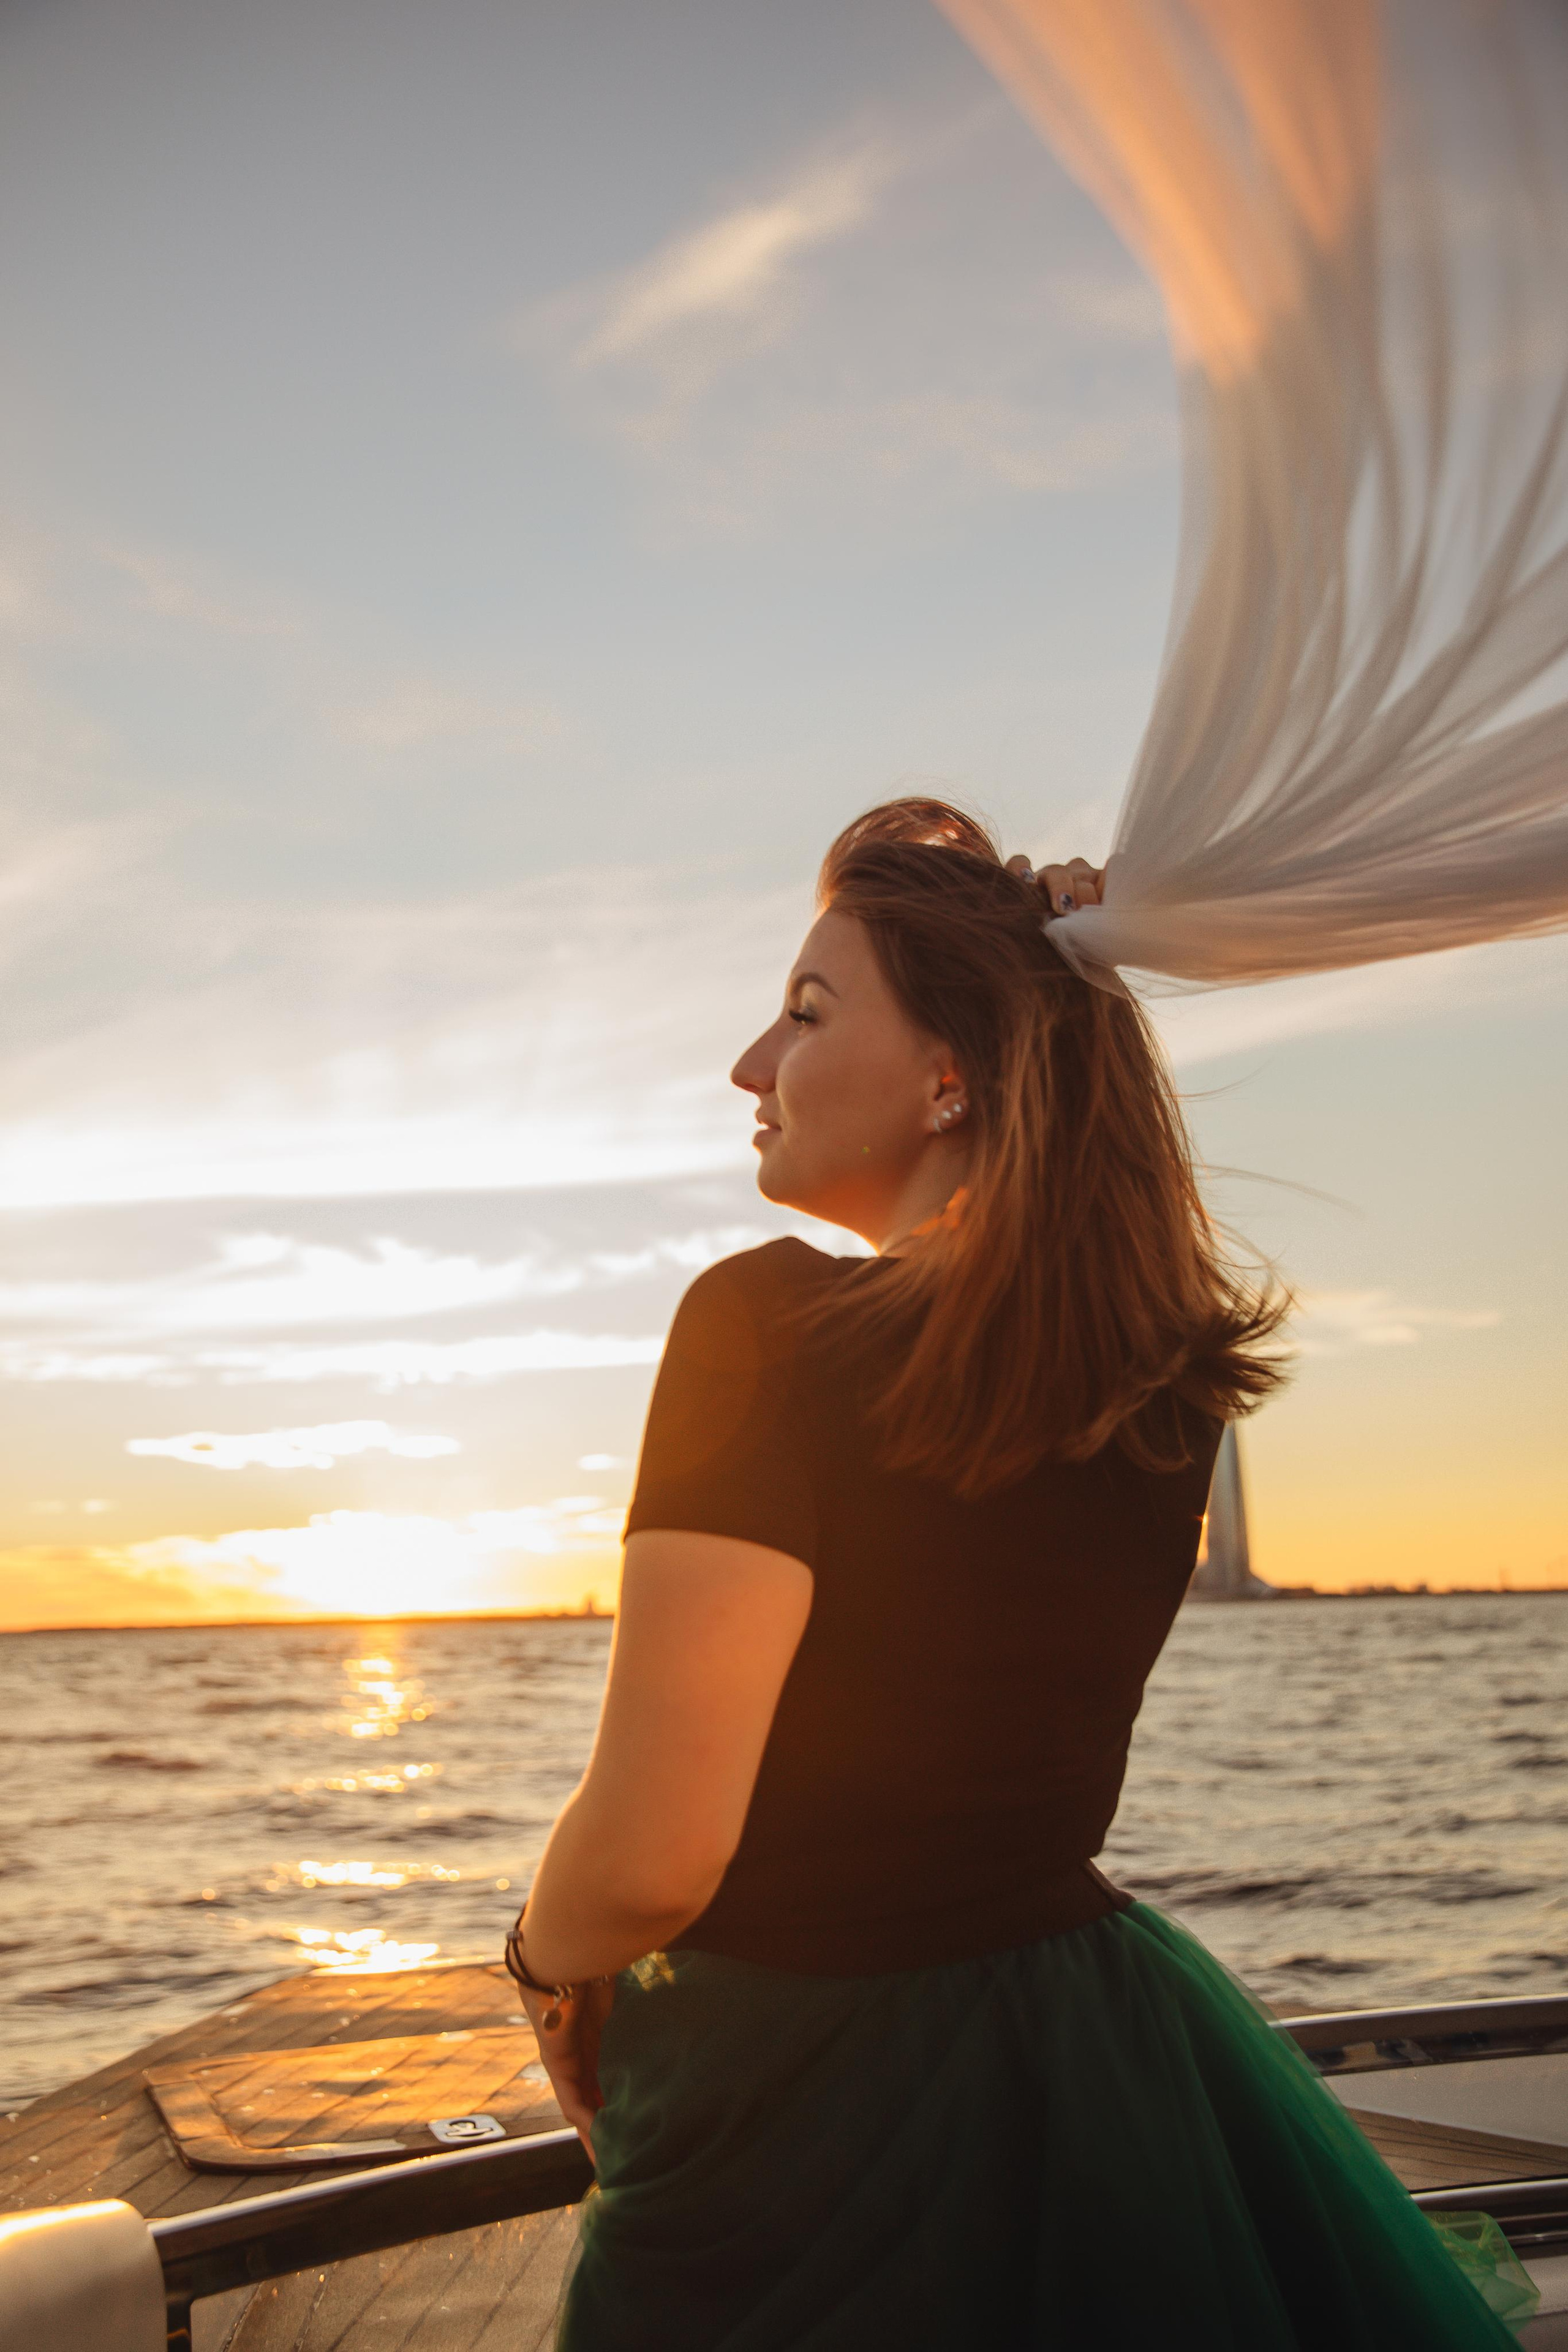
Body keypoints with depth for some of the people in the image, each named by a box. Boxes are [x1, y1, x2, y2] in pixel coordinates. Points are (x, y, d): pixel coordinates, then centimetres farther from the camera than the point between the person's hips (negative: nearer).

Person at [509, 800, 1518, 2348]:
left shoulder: (771, 1324, -24)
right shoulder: (1170, 1372, -5)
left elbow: (649, 1856, -28)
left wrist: (549, 1967, -4)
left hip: (799, 2122, -6)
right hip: (1102, 2052, 6)